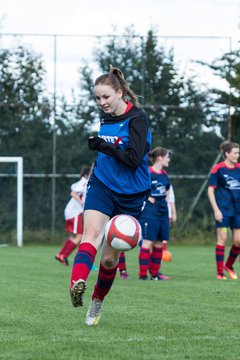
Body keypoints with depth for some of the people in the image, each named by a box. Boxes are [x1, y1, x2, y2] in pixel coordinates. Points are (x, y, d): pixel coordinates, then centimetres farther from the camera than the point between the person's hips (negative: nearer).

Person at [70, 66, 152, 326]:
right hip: (102, 186, 4)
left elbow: (134, 159, -21)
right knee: (91, 234, -25)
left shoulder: (137, 119, -12)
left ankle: (97, 301, 28)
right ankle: (77, 284, -49)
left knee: (110, 257, 4)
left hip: (131, 195, -4)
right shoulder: (105, 117, 8)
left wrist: (103, 146, -25)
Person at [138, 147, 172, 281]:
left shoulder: (165, 175, 12)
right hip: (150, 212, -8)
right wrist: (147, 198, -14)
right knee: (148, 242, -9)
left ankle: (155, 272, 15)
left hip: (163, 212, 8)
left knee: (159, 243, 8)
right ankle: (143, 274, -8)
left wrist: (165, 199, 14)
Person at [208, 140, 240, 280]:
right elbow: (210, 190, -6)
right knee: (222, 238, -3)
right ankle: (220, 272, 4)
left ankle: (229, 266, 25)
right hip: (223, 209, -5)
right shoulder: (218, 169, -7)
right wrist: (216, 210, -12)